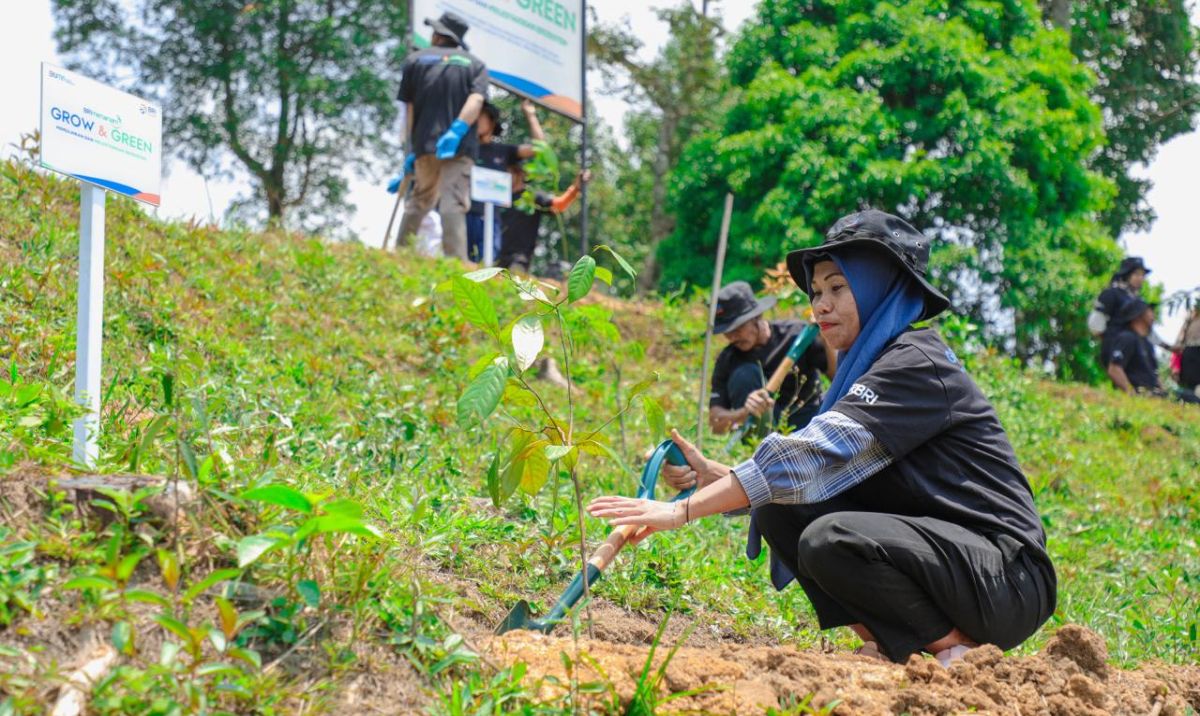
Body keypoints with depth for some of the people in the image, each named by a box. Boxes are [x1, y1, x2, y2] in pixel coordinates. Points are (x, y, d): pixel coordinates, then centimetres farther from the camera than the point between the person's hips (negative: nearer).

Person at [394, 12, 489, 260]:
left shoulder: (415, 60, 15)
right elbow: (476, 100, -6)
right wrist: (456, 131, -16)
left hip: (424, 144, 2)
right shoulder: (475, 64, 13)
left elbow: (409, 108, 13)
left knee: (420, 200, 19)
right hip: (459, 146, -2)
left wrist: (411, 149, 15)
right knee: (453, 206, -10)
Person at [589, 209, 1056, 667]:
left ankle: (957, 649, -10)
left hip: (1009, 579, -9)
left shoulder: (917, 365, -15)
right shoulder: (869, 369, 14)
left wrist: (682, 512, -27)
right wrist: (713, 477, -10)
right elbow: (819, 472, 7)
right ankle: (895, 645, -1)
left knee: (832, 538, -30)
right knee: (779, 512, -2)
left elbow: (817, 455, -25)